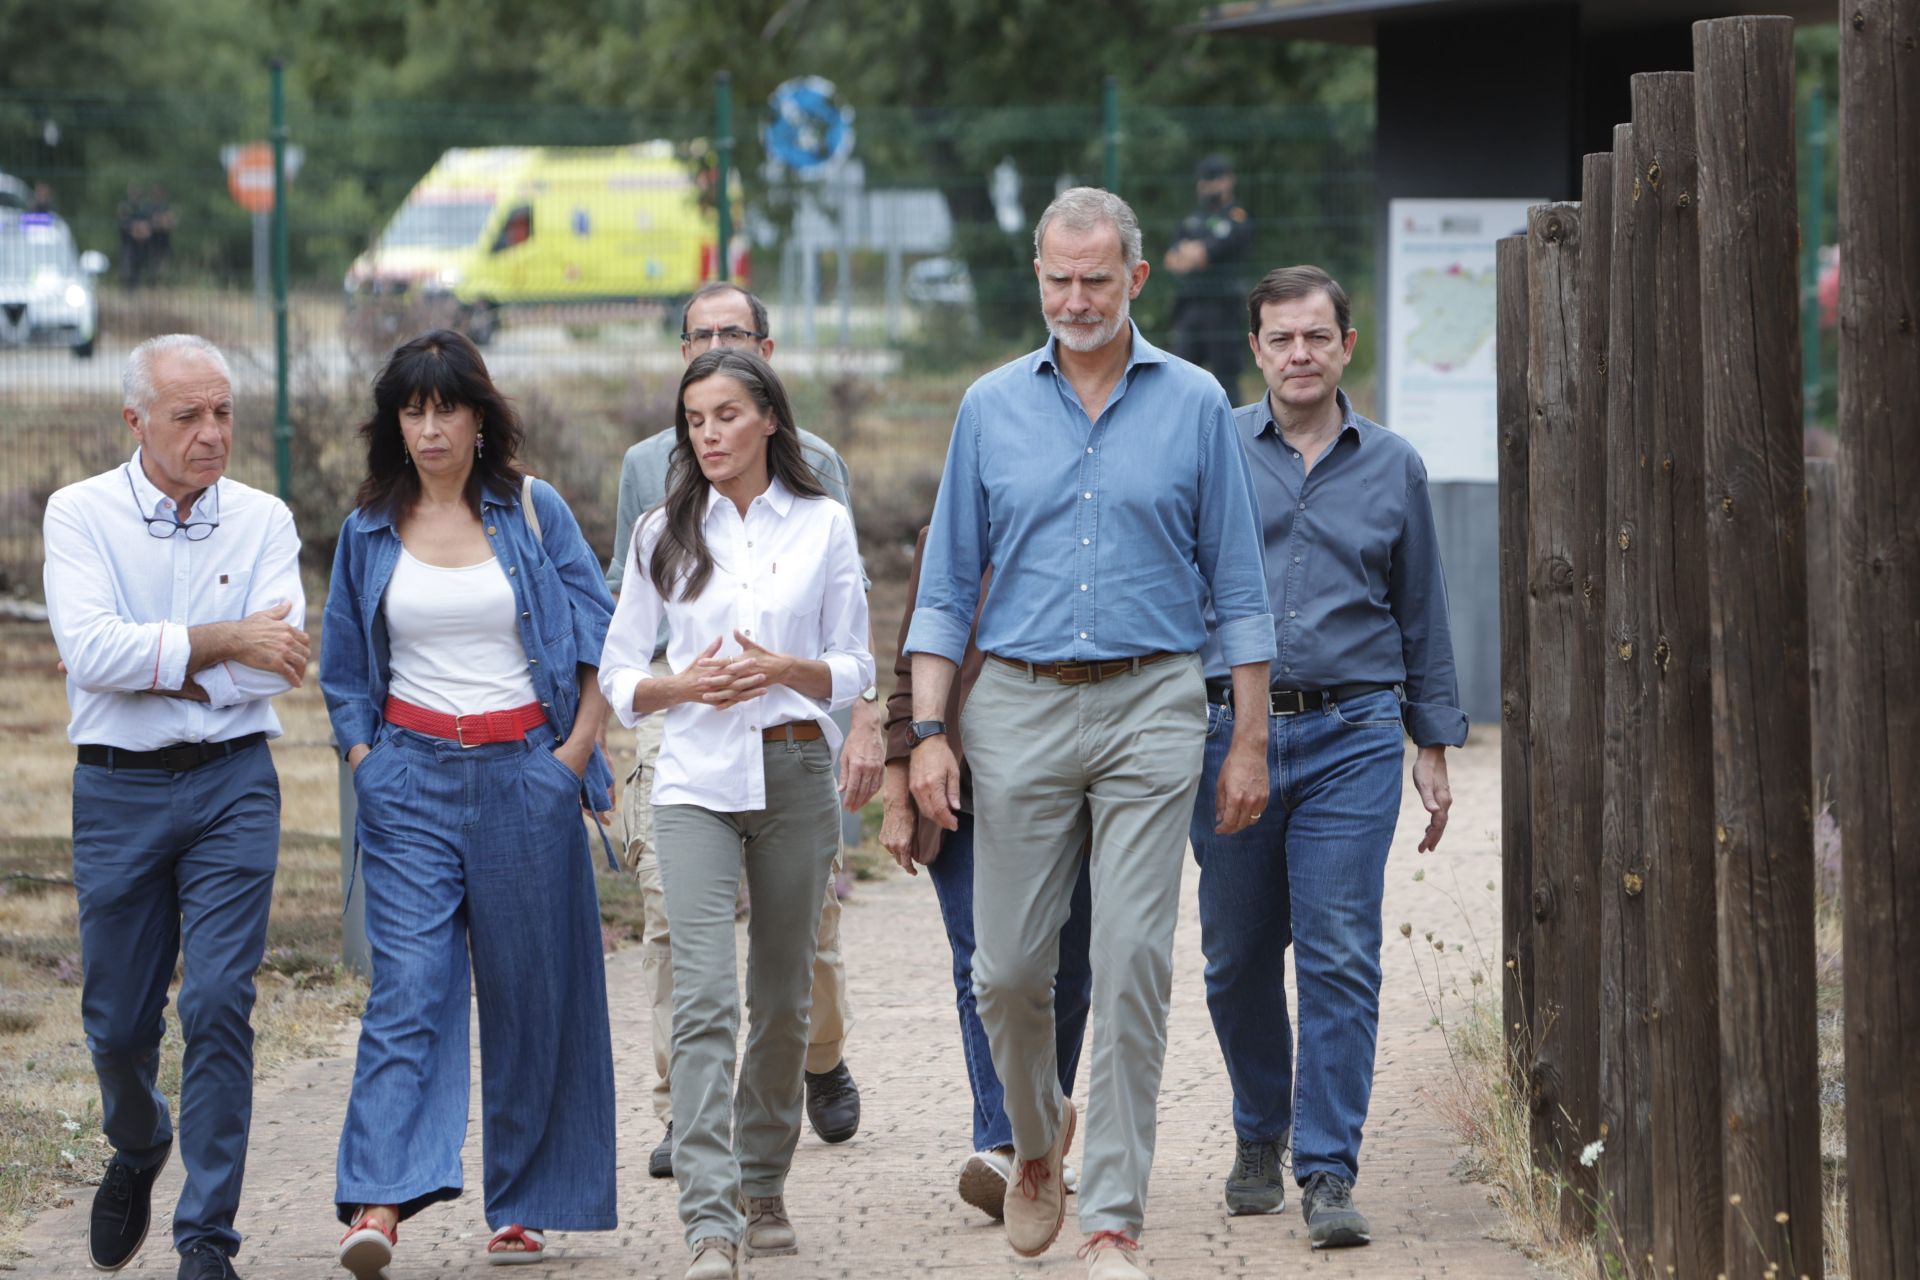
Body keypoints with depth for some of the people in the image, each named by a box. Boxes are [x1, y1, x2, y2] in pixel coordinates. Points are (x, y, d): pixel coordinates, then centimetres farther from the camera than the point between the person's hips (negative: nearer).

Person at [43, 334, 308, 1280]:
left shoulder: (263, 522, 2)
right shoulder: (81, 515, -2)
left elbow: (274, 667, -10)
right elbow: (88, 650, -16)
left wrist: (151, 666, -12)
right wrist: (219, 643, -17)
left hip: (233, 784, 0)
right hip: (118, 790, 0)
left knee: (219, 1006, -10)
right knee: (118, 1020, 8)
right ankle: (137, 1150, 41)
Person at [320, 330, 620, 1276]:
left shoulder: (533, 513, 2)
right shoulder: (370, 530, 8)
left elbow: (600, 638, 4)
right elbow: (345, 665, 16)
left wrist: (578, 748, -3)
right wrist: (364, 755, 4)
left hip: (524, 771, 0)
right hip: (412, 776, 1)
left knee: (529, 992, 3)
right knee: (407, 984, -12)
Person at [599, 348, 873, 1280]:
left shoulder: (822, 525, 5)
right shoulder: (663, 535, 7)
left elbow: (854, 669, 6)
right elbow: (618, 674, 10)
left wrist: (785, 669, -13)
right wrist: (683, 686, -10)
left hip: (797, 772, 1)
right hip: (697, 781, -1)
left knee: (782, 997, 9)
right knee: (704, 997, -14)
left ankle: (764, 1190, 27)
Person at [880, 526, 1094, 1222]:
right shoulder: (944, 545, 7)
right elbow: (910, 676, 8)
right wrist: (898, 796, 2)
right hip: (963, 792, -1)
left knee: (1066, 972, 5)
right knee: (985, 969, -11)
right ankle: (1003, 1147, -19)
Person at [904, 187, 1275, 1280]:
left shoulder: (1195, 407, 4)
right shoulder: (993, 409, 8)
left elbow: (1239, 585, 5)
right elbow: (949, 585, 10)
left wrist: (1252, 741, 1)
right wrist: (928, 729, 0)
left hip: (1150, 707, -2)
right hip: (1020, 705, 2)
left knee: (1134, 965, -6)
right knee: (1010, 966, 2)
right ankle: (1039, 1136, 32)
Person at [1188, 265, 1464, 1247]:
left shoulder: (1391, 465, 9)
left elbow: (1422, 615, 15)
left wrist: (1434, 746, 12)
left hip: (1352, 734, 0)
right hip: (1230, 726, 0)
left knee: (1340, 959, -9)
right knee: (1238, 958, 8)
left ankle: (1328, 1172, -9)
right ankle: (1259, 1137, 29)